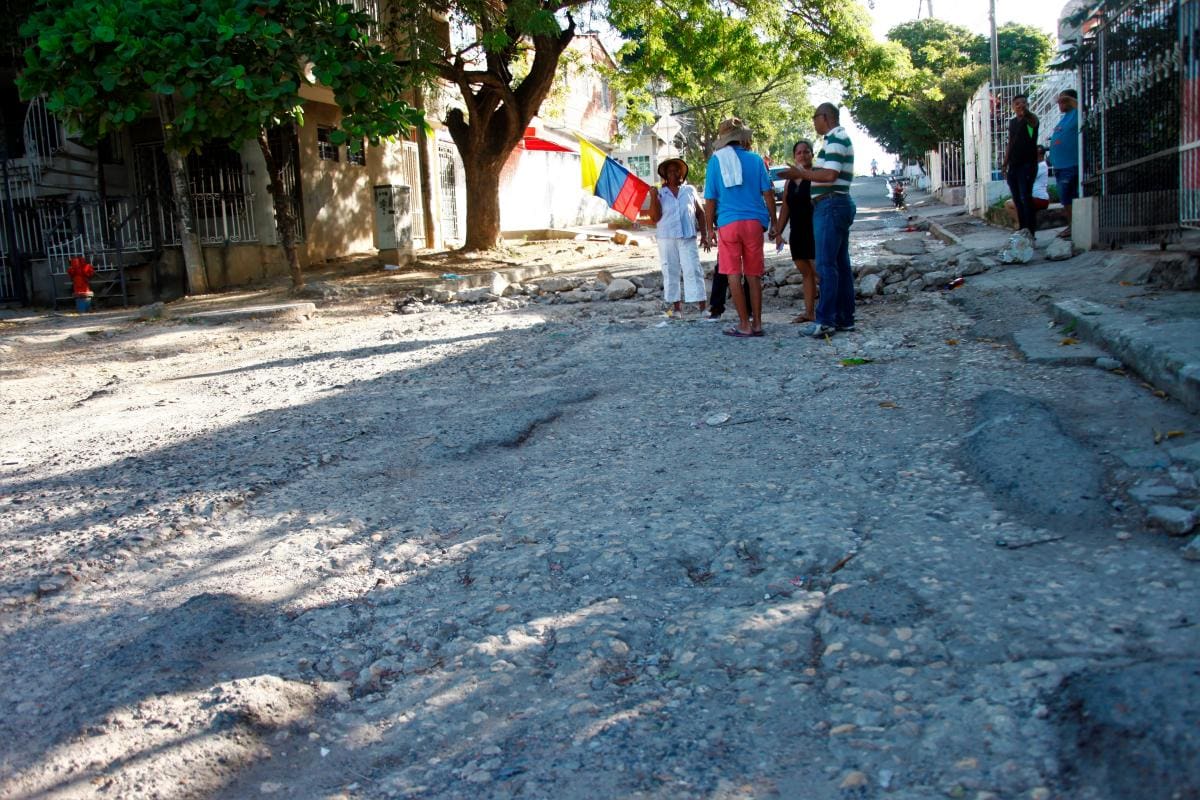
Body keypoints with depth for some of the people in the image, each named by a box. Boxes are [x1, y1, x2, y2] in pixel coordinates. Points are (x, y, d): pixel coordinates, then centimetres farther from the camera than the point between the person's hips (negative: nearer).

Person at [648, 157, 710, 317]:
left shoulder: (690, 191, 10)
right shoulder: (659, 193, 7)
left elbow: (700, 213, 13)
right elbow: (655, 218, 0)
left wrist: (704, 235, 8)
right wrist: (653, 198, -10)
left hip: (688, 237, 0)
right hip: (666, 238, 0)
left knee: (693, 270, -7)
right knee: (670, 272, 3)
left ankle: (701, 305, -8)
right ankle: (676, 305, 11)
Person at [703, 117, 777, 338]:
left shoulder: (715, 161, 2)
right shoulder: (755, 159, 3)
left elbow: (710, 199, 2)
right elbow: (768, 193, 4)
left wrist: (710, 228, 10)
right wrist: (773, 222, 13)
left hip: (728, 223, -1)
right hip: (754, 221, 1)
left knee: (734, 275, 3)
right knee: (753, 275, 9)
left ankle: (745, 325, 1)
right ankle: (757, 324, 9)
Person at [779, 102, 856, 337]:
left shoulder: (835, 139, -12)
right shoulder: (840, 138, 20)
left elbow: (830, 175, -21)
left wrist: (801, 173, -13)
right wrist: (808, 172, 16)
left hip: (830, 204, -11)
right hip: (839, 204, 11)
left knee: (826, 265, -11)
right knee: (841, 263, 10)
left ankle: (825, 320, -12)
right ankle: (844, 318, 13)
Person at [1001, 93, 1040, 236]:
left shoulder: (1030, 119, -5)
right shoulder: (1012, 122, 15)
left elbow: (1032, 119, -31)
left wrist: (1025, 112, -53)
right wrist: (1005, 163, 16)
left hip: (1027, 164, -7)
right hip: (1013, 165, 7)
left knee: (1025, 197, -13)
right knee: (1017, 199, 9)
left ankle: (1030, 231, -12)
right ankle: (1022, 228, 16)